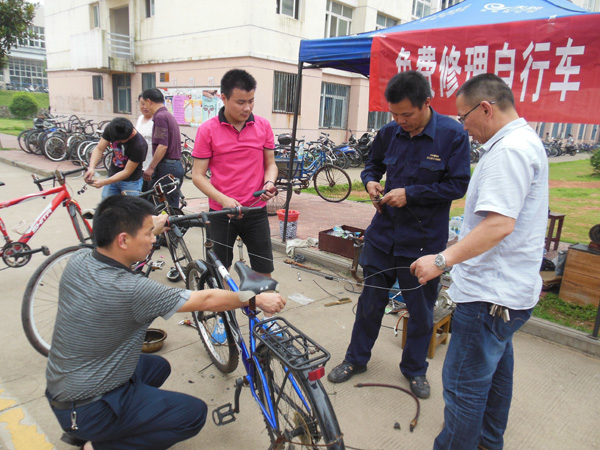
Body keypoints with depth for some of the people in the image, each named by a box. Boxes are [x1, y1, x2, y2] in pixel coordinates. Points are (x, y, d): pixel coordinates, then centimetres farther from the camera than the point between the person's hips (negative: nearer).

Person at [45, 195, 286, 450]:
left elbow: (113, 250, 15)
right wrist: (257, 299, -9)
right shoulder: (131, 291, -32)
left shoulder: (78, 260, -10)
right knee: (194, 412, -4)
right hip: (87, 411, -8)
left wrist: (155, 226, 26)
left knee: (158, 366, 25)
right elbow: (207, 300, -23)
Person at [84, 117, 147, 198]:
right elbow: (99, 149, -7)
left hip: (131, 181, -5)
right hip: (112, 176, 5)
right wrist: (91, 167, -24)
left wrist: (104, 182, -27)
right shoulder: (110, 128, -13)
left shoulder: (139, 146, -30)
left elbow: (127, 172, -23)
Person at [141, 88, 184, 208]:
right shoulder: (170, 116, 19)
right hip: (177, 166, 9)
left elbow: (162, 146, -20)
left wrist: (150, 168, -17)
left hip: (166, 167, -9)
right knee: (173, 207, 12)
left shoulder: (160, 117, -11)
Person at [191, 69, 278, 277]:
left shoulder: (263, 126, 1)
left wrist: (269, 182, -12)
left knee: (264, 271, 8)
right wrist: (224, 199, -20)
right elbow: (198, 175, -6)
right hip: (221, 213, -1)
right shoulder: (207, 130, -7)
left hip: (256, 212, 2)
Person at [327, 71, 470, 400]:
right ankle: (356, 358, 35)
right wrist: (370, 181, -7)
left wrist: (410, 193, -19)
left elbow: (457, 185, -12)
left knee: (421, 310, 13)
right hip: (383, 233, 3)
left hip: (424, 240, -3)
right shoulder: (389, 133, 0)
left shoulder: (452, 135, -11)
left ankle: (415, 369, 36)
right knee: (370, 300, 15)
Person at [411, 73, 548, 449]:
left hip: (491, 293, -12)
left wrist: (442, 260, -29)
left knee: (464, 384, -2)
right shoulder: (527, 140, 14)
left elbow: (499, 224, -30)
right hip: (514, 288, 12)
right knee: (495, 369, 25)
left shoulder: (508, 151, -20)